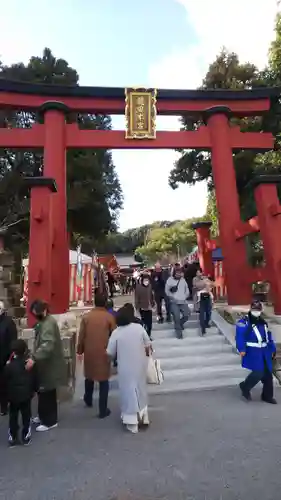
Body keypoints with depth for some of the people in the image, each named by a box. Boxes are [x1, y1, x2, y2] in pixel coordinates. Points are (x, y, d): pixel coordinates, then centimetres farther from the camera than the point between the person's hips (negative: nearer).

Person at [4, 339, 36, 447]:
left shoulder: (9, 366, -14)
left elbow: (6, 382, -7)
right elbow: (34, 380, 2)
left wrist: (6, 396, 8)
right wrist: (33, 391, 16)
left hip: (13, 396, -1)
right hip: (26, 395, 2)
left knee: (13, 417, 15)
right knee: (26, 416, 14)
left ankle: (12, 438, 22)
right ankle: (26, 437, 22)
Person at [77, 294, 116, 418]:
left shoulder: (86, 317, -3)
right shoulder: (109, 317, -9)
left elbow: (81, 336, 2)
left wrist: (80, 350, 14)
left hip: (89, 351, 3)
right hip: (104, 352, -3)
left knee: (89, 376, 25)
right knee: (104, 380, 8)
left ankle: (88, 400, 45)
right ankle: (103, 410, 15)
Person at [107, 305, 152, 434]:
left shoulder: (116, 333, -14)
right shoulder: (139, 327, -9)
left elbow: (110, 353, -10)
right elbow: (148, 346, -2)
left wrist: (112, 359, 13)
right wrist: (146, 355, 17)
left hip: (126, 368, -3)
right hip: (140, 365, 3)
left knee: (129, 392, 13)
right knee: (141, 389, 22)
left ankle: (132, 422, 24)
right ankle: (143, 416, 36)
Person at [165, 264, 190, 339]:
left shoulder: (183, 280, 9)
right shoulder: (170, 279, -3)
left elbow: (187, 289, 16)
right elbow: (167, 291, -1)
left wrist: (185, 296, 3)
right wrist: (173, 297, -8)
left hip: (183, 301, 4)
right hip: (174, 302, -4)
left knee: (187, 314, -2)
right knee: (177, 317, -6)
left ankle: (180, 323, 28)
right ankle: (179, 332, 11)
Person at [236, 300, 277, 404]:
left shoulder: (263, 322, 12)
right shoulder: (244, 322, -13)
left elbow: (269, 337, 19)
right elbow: (240, 336, -22)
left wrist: (272, 349, 16)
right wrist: (242, 349, -30)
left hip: (264, 352, 8)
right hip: (253, 352, -8)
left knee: (268, 374, 12)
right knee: (258, 373, -12)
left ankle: (267, 396, 30)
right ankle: (245, 387, 15)